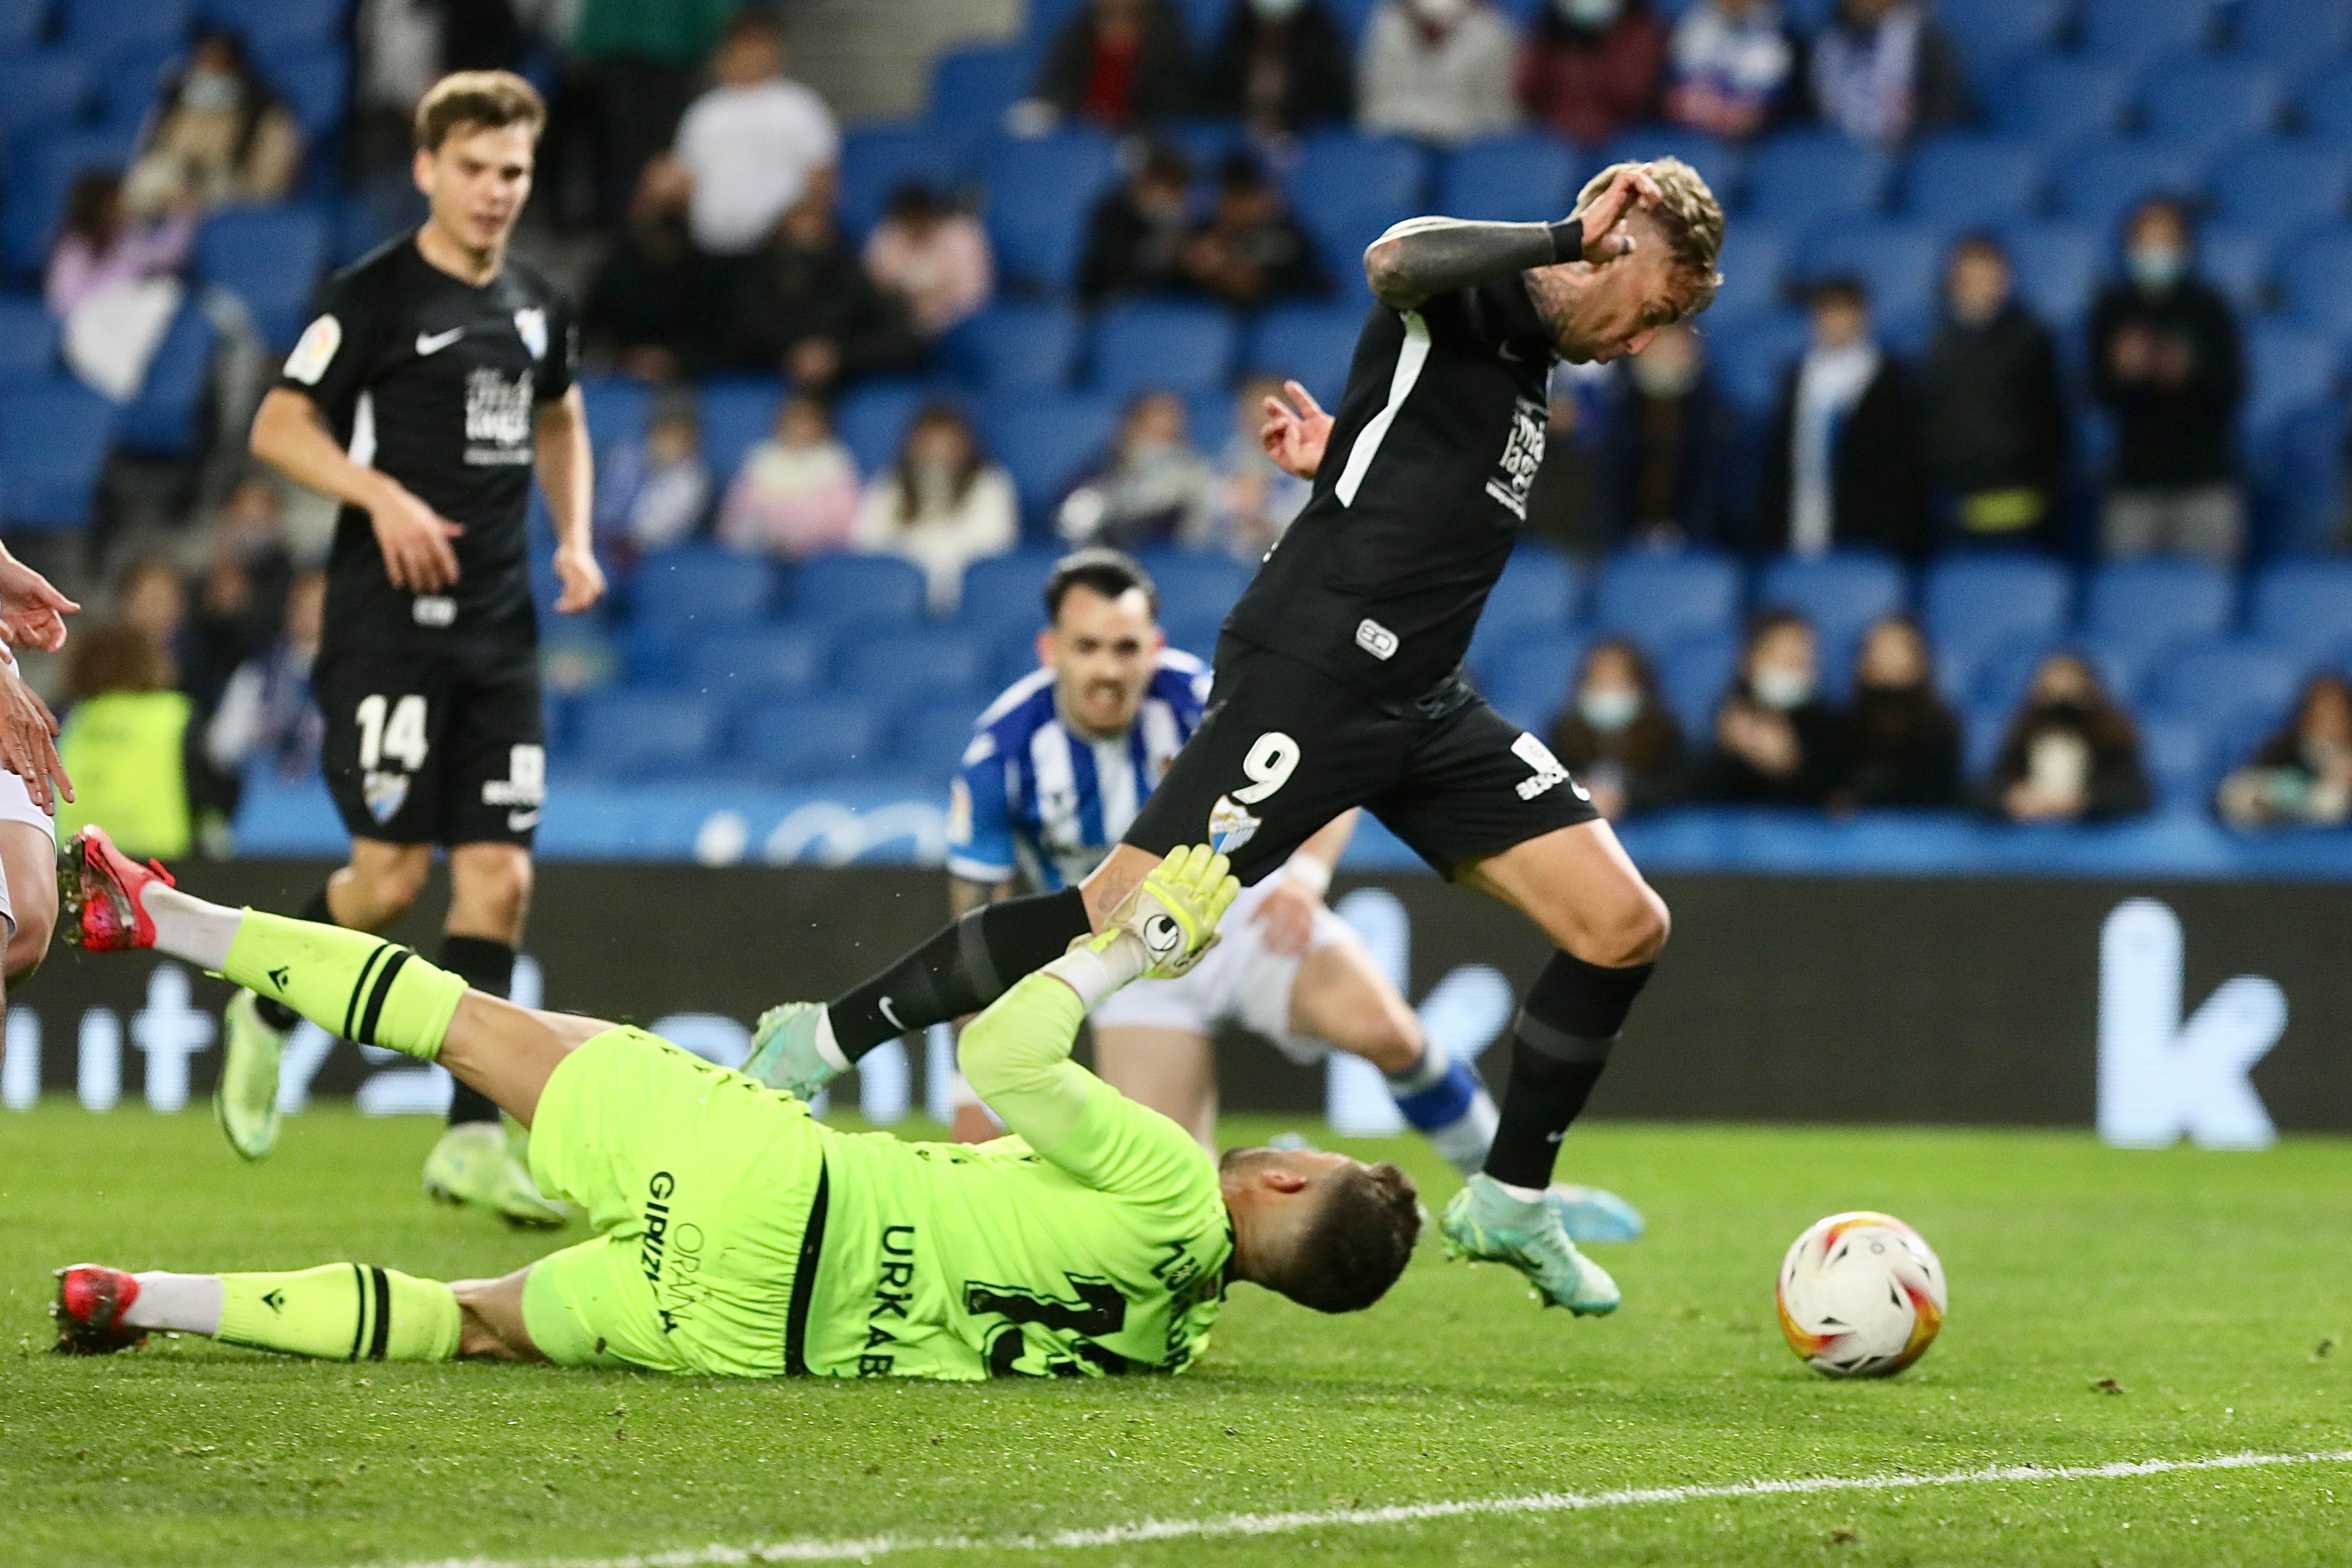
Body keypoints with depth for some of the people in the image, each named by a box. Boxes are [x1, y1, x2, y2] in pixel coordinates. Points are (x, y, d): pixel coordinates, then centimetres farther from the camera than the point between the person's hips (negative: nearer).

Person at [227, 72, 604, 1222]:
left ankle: (472, 1140, -2)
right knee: (391, 874, -9)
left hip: (500, 634, 6)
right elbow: (278, 427, -7)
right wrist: (382, 494, -22)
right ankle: (266, 1012, 21)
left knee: (499, 878, -3)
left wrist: (575, 539, 13)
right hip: (388, 623, -6)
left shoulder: (537, 308, 12)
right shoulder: (373, 296, -7)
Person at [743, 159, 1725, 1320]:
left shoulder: (1530, 356, 19)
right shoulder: (1474, 295, -8)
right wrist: (1569, 238, -32)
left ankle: (1510, 1203, 13)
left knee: (1625, 929, -1)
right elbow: (1397, 264, -34)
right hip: (1308, 681, -9)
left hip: (1421, 703, 9)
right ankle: (827, 1037, 3)